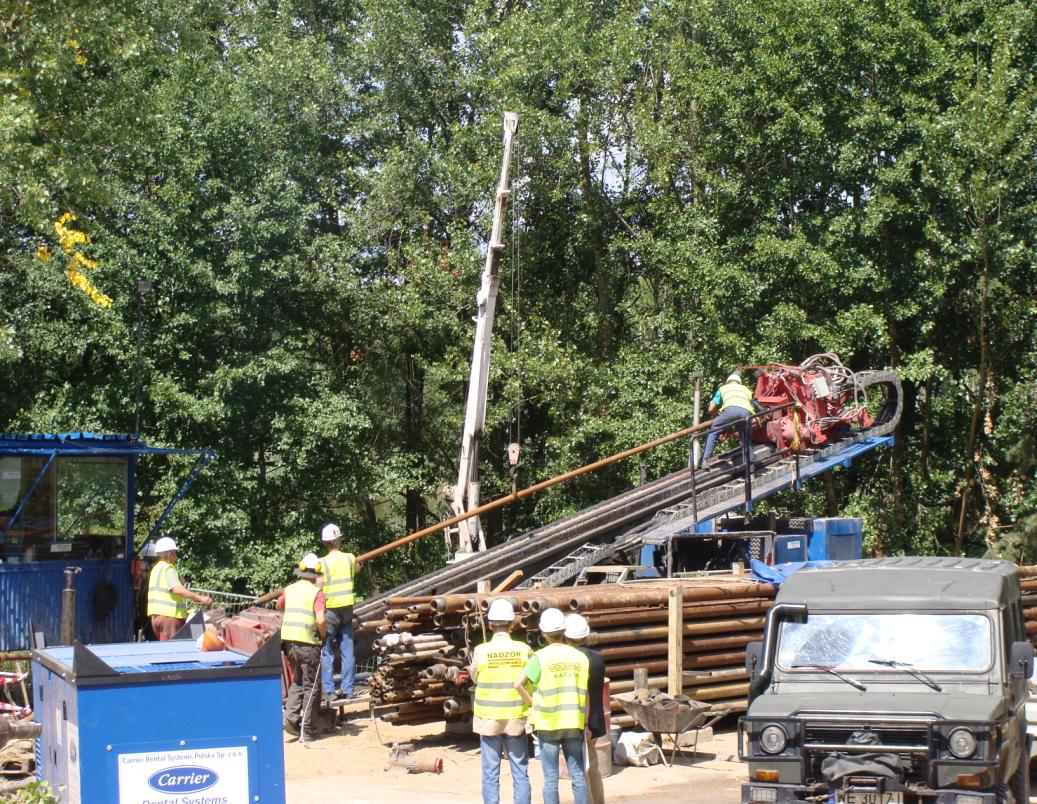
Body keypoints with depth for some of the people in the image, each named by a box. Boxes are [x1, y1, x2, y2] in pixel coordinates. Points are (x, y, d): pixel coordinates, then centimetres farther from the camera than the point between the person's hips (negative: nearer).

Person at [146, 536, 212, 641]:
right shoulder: (168, 569, -11)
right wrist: (200, 598, -26)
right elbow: (177, 589, -25)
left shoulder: (156, 568, 19)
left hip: (156, 615, 9)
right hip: (169, 615, -9)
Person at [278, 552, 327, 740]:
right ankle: (307, 729, 7)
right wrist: (324, 635, -3)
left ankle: (290, 716, 4)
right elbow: (321, 620, -21)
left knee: (297, 682, 21)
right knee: (311, 686, 5)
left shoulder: (289, 589, 8)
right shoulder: (316, 593, -9)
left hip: (288, 640, 5)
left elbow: (279, 606, 28)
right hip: (307, 642, -5)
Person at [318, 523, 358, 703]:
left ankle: (329, 691, -1)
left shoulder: (323, 563, -11)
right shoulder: (350, 558, 2)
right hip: (347, 608, 4)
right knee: (347, 651, 9)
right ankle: (347, 689, 11)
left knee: (327, 652, 2)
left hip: (330, 609, -4)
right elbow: (357, 568, 25)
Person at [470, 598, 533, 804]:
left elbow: (475, 678, 5)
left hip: (488, 719, -1)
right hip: (517, 719, 1)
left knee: (490, 774, 6)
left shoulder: (481, 651, -9)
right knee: (520, 773, 8)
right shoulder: (524, 650, -6)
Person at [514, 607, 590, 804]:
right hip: (574, 722, 2)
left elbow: (518, 684, -15)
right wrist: (586, 723, 11)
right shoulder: (580, 657, 1)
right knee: (578, 775, 8)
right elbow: (585, 694, 3)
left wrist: (533, 704, 0)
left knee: (551, 778, 3)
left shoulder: (540, 657, -7)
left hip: (548, 722, -2)